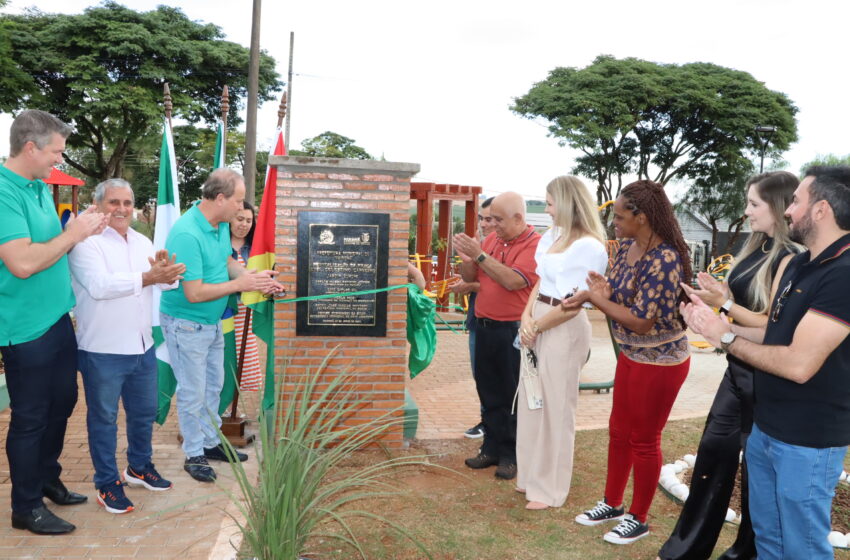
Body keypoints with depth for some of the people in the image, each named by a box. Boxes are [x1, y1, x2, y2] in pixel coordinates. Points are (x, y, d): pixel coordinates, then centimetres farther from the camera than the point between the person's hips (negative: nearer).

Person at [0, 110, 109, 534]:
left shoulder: (41, 188, 8)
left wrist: (80, 229, 0)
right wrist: (73, 234, -18)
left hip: (58, 319, 9)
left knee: (62, 402, 20)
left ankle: (47, 479, 40)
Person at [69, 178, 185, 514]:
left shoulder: (142, 242, 11)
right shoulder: (86, 242, -11)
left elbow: (166, 281, 3)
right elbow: (100, 285, -25)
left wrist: (168, 274, -21)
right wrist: (148, 277, -30)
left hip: (142, 346, 7)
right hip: (102, 350, -7)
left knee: (144, 412, 18)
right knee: (103, 418, 7)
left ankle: (139, 467, 37)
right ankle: (107, 483, 21)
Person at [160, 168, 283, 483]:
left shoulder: (222, 225, -2)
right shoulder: (187, 234, -28)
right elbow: (194, 293, -28)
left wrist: (255, 278, -7)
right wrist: (241, 285, -22)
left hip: (212, 321, 9)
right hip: (186, 324, -8)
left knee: (213, 385, 19)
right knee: (193, 393, 5)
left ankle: (210, 443, 36)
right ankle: (194, 455, 22)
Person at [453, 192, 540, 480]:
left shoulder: (535, 244, -11)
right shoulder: (492, 239, 9)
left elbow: (513, 281, -24)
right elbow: (470, 277, 13)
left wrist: (479, 254, -21)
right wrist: (466, 257, -8)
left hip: (513, 330, -6)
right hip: (485, 326, 7)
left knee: (512, 396, 4)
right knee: (489, 392, 14)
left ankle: (511, 455, 17)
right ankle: (492, 448, 27)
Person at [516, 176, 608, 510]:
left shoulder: (590, 246, -17)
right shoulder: (552, 236, 8)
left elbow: (574, 304, -18)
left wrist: (536, 326, -10)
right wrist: (526, 316, -3)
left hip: (564, 330, -8)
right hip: (538, 324, 8)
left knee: (555, 407, 4)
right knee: (531, 401, 15)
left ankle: (550, 488, 21)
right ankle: (532, 476, 33)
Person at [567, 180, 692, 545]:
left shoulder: (664, 260, -27)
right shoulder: (627, 248, 0)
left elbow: (641, 321, -27)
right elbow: (615, 290, 6)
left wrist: (597, 299, -19)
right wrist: (588, 294, -16)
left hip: (659, 362, -8)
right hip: (631, 356, 9)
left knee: (644, 440, 8)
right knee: (618, 431, 19)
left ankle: (638, 519, 28)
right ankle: (612, 504, 38)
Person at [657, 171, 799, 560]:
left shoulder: (790, 260, -18)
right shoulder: (756, 249, 8)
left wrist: (723, 304, -22)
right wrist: (722, 294, -3)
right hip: (739, 369, 8)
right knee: (714, 448, 12)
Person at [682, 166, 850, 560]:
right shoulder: (799, 264, 8)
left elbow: (799, 363, -28)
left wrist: (726, 339, -17)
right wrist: (718, 322, 0)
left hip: (807, 439, -9)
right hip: (764, 427, 9)